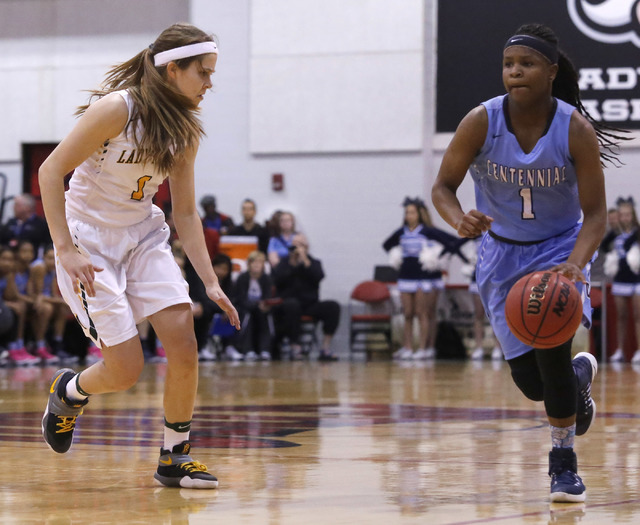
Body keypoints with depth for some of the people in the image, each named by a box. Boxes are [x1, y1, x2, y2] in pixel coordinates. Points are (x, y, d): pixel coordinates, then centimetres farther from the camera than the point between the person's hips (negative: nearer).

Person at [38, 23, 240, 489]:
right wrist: (66, 251, -24)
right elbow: (51, 171, -19)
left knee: (184, 343, -12)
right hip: (90, 240, -6)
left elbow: (185, 211, 6)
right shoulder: (118, 108, -22)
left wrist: (210, 281, -2)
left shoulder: (185, 130, -2)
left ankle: (175, 460, 3)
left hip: (144, 236, 6)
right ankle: (69, 391, 25)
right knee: (127, 370, -9)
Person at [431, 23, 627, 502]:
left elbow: (595, 213, -18)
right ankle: (580, 375, 40)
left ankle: (564, 463, -3)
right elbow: (443, 185, -8)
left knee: (550, 346, -24)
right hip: (502, 251, 2)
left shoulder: (576, 130, -22)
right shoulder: (481, 123, -19)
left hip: (560, 246, -2)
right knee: (531, 382, 1)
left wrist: (574, 264, -36)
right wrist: (458, 219, -32)